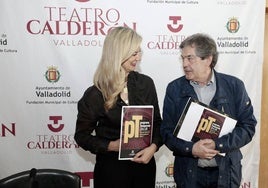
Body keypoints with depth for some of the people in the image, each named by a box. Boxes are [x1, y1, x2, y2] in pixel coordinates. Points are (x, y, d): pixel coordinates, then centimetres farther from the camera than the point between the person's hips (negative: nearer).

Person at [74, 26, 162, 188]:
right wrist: (110, 146, -17)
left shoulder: (146, 83, -4)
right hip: (112, 168, -3)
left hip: (144, 164, 3)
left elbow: (157, 122, 3)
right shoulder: (95, 94, -12)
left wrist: (153, 147, -13)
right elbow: (82, 135, -4)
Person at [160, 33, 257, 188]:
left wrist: (218, 144, -18)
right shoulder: (174, 88, -3)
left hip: (226, 171, 0)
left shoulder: (234, 86, -4)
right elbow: (167, 131, -3)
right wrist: (191, 148, -19)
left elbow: (248, 126, -5)